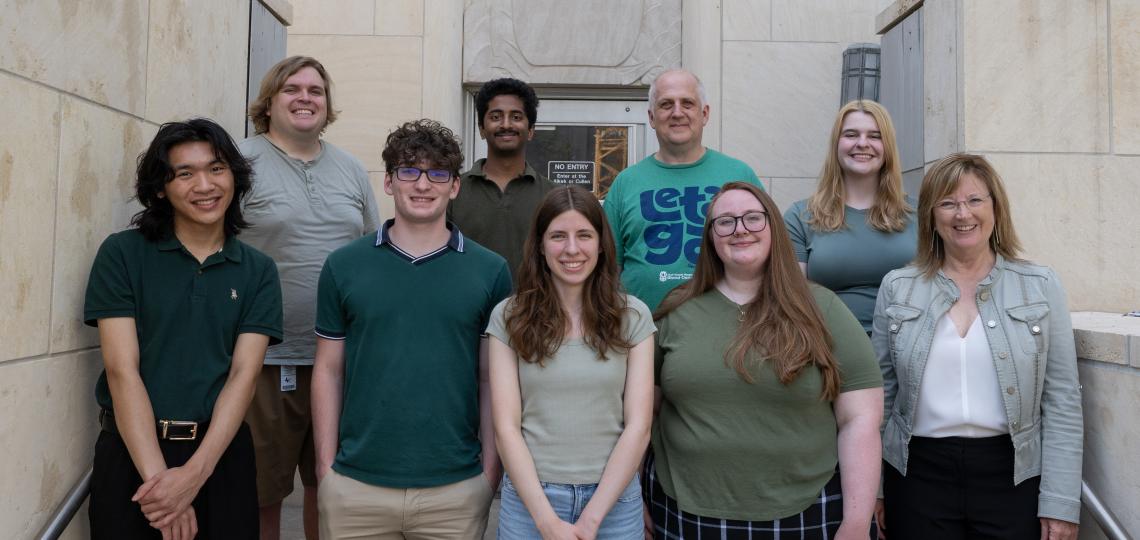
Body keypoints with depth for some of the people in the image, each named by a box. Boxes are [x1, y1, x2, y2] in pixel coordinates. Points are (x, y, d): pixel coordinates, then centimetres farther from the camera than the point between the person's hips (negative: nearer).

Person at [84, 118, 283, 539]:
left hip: (221, 453, 2)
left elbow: (243, 375, -5)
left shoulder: (258, 271, 2)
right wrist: (158, 474, -17)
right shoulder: (122, 254, -3)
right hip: (131, 451, -1)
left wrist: (194, 473, -17)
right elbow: (122, 370, -9)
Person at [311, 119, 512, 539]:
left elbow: (492, 380, 2)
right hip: (355, 485, 1)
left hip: (457, 488, 0)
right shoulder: (343, 266, 1)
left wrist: (491, 470, -1)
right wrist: (325, 466, 1)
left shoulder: (490, 271, -1)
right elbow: (329, 370, 5)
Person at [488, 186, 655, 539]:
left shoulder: (633, 316, -1)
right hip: (529, 497, 0)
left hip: (613, 499, 1)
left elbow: (638, 426, -5)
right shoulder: (509, 316, -2)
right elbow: (506, 426, -6)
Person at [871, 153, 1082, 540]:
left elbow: (1062, 402, 0)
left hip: (1013, 476, 0)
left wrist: (1060, 502, -4)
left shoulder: (1040, 286, 1)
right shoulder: (897, 288, 2)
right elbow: (880, 391, 5)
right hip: (918, 475, 1)